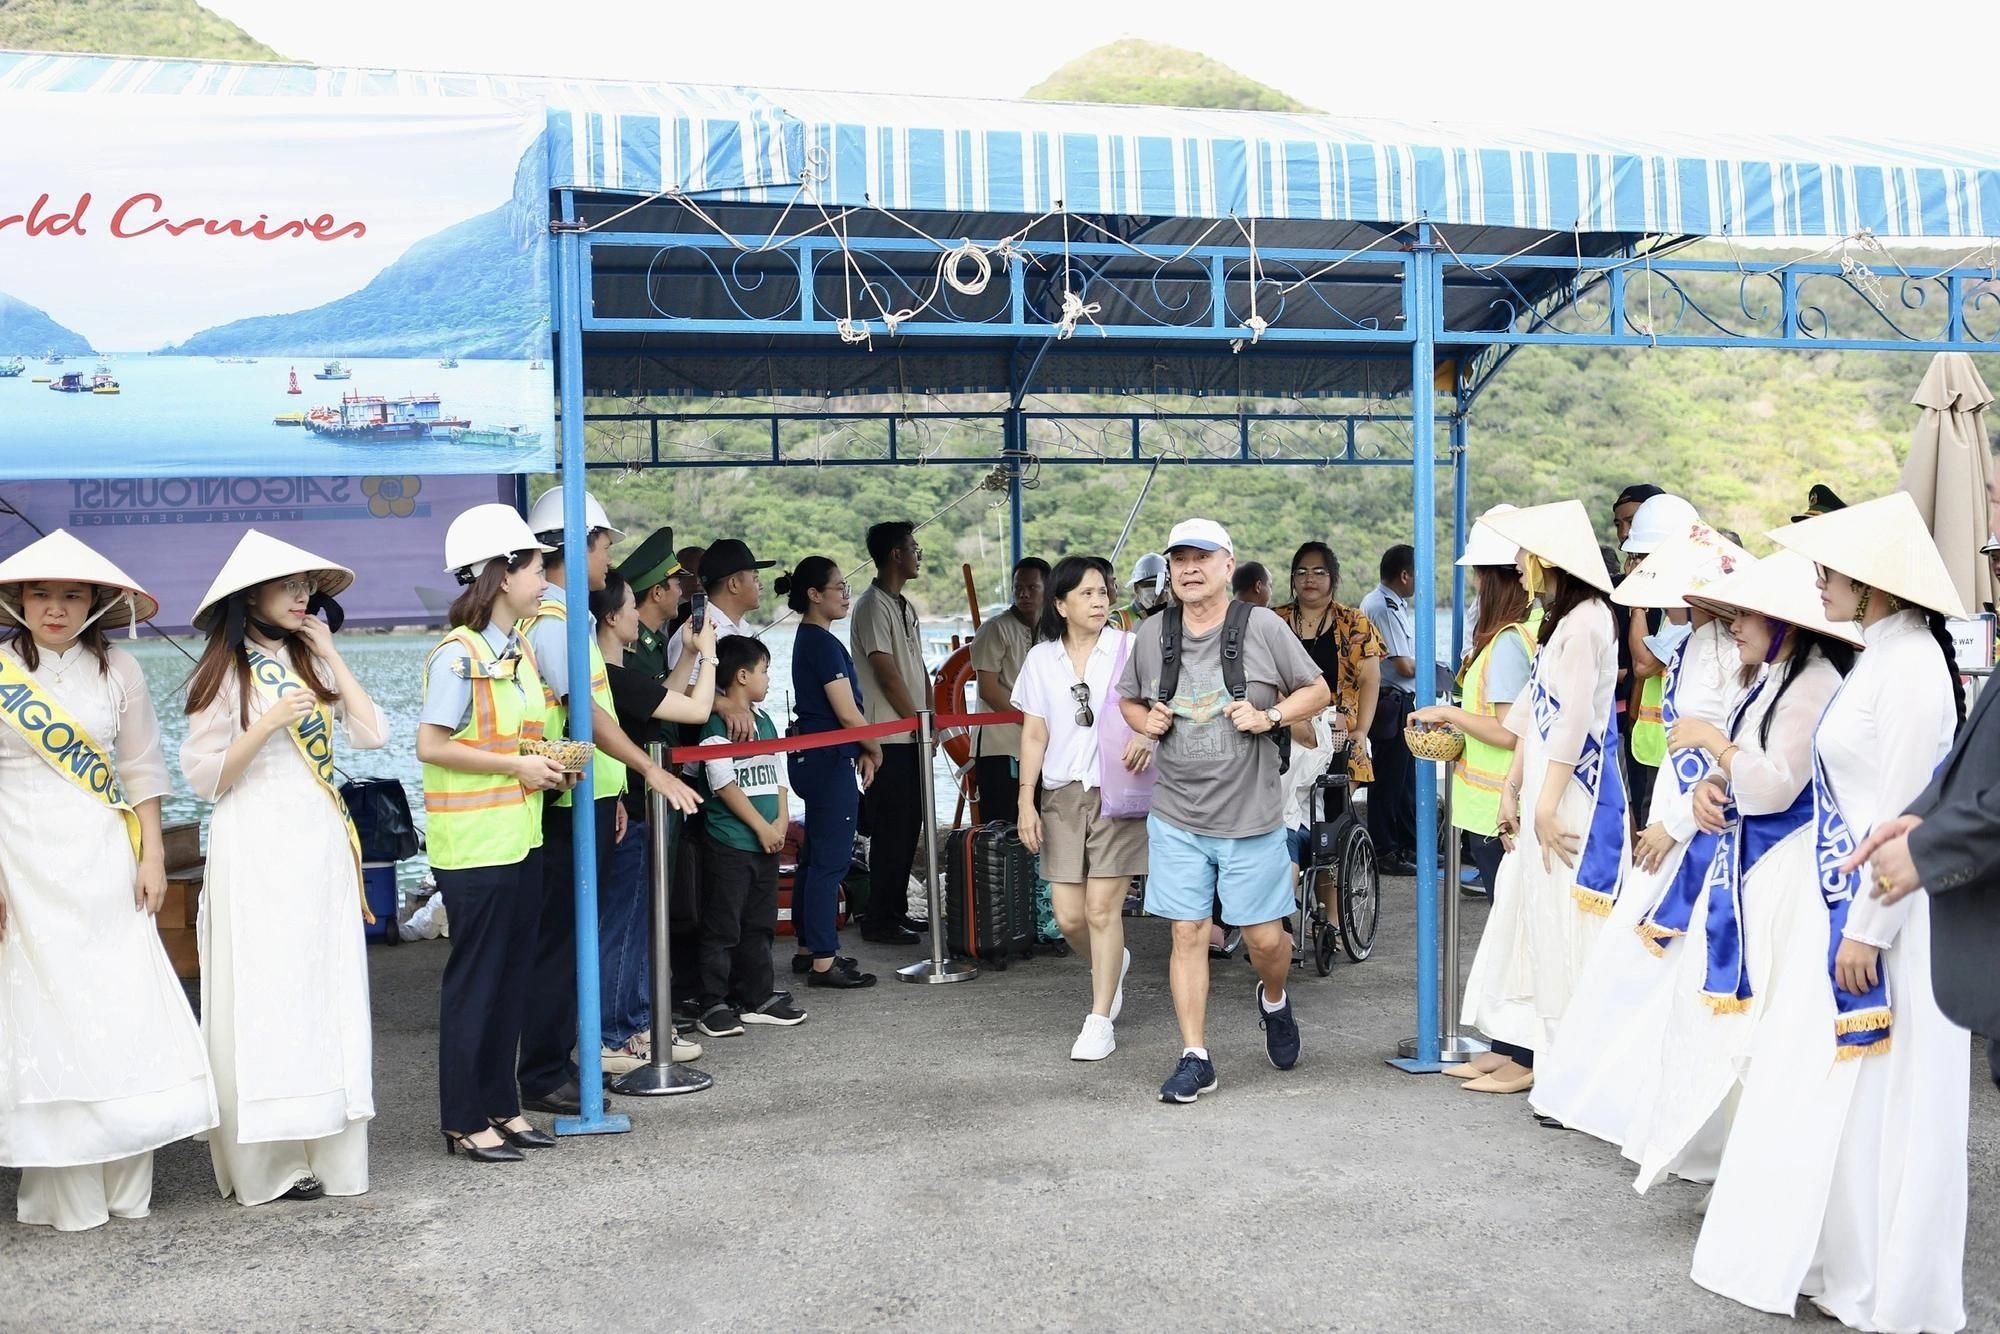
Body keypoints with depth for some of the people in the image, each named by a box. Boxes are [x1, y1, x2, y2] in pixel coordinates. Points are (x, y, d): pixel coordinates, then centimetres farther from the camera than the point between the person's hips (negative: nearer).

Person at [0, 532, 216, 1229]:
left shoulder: (117, 670, 6)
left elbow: (141, 773, 8)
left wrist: (152, 857, 0)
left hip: (104, 864, 1)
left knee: (122, 1009, -1)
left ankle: (125, 1184, 8)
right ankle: (63, 1194, 6)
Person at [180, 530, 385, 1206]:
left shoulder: (310, 661, 13)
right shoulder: (224, 672, -1)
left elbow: (372, 733, 1)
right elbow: (204, 778, -6)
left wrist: (331, 655, 0)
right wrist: (268, 724, -17)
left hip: (321, 844, 5)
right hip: (256, 846, -5)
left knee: (325, 992, 4)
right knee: (263, 997, -5)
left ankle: (320, 1146, 10)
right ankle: (265, 1161, 2)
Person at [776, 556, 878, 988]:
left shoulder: (810, 640, 14)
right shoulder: (823, 644, -16)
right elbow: (848, 714, -17)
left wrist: (861, 752, 9)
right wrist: (874, 749, -1)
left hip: (814, 759, 10)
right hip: (831, 762, -10)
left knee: (816, 856, 15)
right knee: (830, 859, -6)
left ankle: (809, 949, 24)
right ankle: (823, 961, -3)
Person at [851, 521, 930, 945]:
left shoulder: (905, 606, 17)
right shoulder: (873, 605, -12)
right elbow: (886, 672, -16)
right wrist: (917, 720, -11)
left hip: (912, 735, 9)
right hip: (889, 736, -9)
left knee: (909, 825, 12)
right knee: (891, 829, -6)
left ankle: (898, 911, 21)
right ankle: (880, 921, 1)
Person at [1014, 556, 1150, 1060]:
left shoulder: (1129, 648, 1)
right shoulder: (1041, 659, 8)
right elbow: (1034, 735, 9)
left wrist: (1147, 735, -23)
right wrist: (1026, 801, 3)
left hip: (1115, 791, -3)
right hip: (1061, 794, 3)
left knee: (1102, 908, -7)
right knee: (1069, 916, 1)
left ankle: (1100, 1022, 6)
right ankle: (1112, 962, 35)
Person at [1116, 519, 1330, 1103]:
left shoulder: (1263, 627, -4)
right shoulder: (1152, 634, 4)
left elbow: (1317, 690, 4)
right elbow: (1127, 700, 19)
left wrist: (1269, 716, -13)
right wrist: (1144, 721, -3)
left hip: (1251, 816, -2)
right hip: (1176, 818, 2)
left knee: (1265, 936, 5)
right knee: (1188, 934, 2)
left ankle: (1274, 1002, 39)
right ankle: (1194, 1059, 12)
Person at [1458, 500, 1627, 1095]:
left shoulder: (1585, 621, -15)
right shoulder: (1560, 619, 15)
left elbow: (1573, 721, -19)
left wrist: (1546, 805, -18)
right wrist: (1512, 790, 16)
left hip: (1573, 795, -10)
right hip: (1545, 790, 10)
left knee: (1558, 922, -2)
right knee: (1528, 918, 12)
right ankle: (1517, 1046, 19)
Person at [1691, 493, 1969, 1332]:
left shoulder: (1910, 664, -18)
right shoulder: (1880, 656, 11)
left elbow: (1904, 813, -20)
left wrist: (1866, 929, -19)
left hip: (1883, 912, -9)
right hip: (1844, 896, 9)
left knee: (1874, 1102, 1)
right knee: (1828, 1092, 15)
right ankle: (1832, 1261, 27)